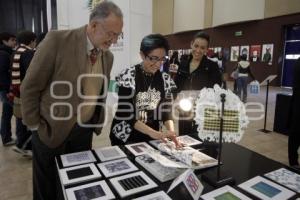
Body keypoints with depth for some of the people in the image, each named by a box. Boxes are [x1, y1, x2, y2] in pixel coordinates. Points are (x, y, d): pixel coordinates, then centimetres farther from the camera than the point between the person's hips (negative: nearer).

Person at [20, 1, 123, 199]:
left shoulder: (108, 56, 0)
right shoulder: (57, 40, -17)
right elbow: (29, 87, -12)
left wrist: (97, 124, 11)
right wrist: (35, 125, -7)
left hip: (84, 131, 4)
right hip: (51, 130, -4)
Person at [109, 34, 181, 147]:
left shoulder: (165, 79, -4)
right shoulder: (128, 76, -16)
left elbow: (166, 111, -1)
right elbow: (125, 114, -19)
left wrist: (171, 131, -19)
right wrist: (153, 133, -28)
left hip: (152, 138, 4)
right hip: (126, 137, -3)